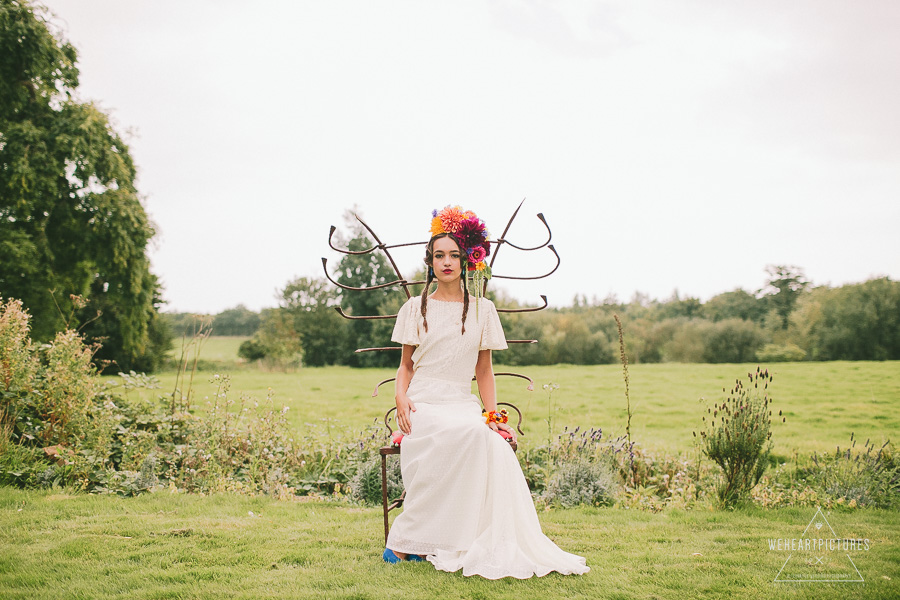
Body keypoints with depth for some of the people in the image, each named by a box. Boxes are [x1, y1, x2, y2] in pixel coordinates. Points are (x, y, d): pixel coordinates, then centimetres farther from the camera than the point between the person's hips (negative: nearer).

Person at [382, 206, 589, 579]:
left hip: (463, 403, 3)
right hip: (424, 404, -2)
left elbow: (484, 370, 15)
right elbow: (406, 364, 13)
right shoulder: (416, 307, 10)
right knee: (468, 433, -35)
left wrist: (492, 414, 0)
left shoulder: (482, 310, 14)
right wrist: (401, 396, -7)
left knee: (494, 443, -32)